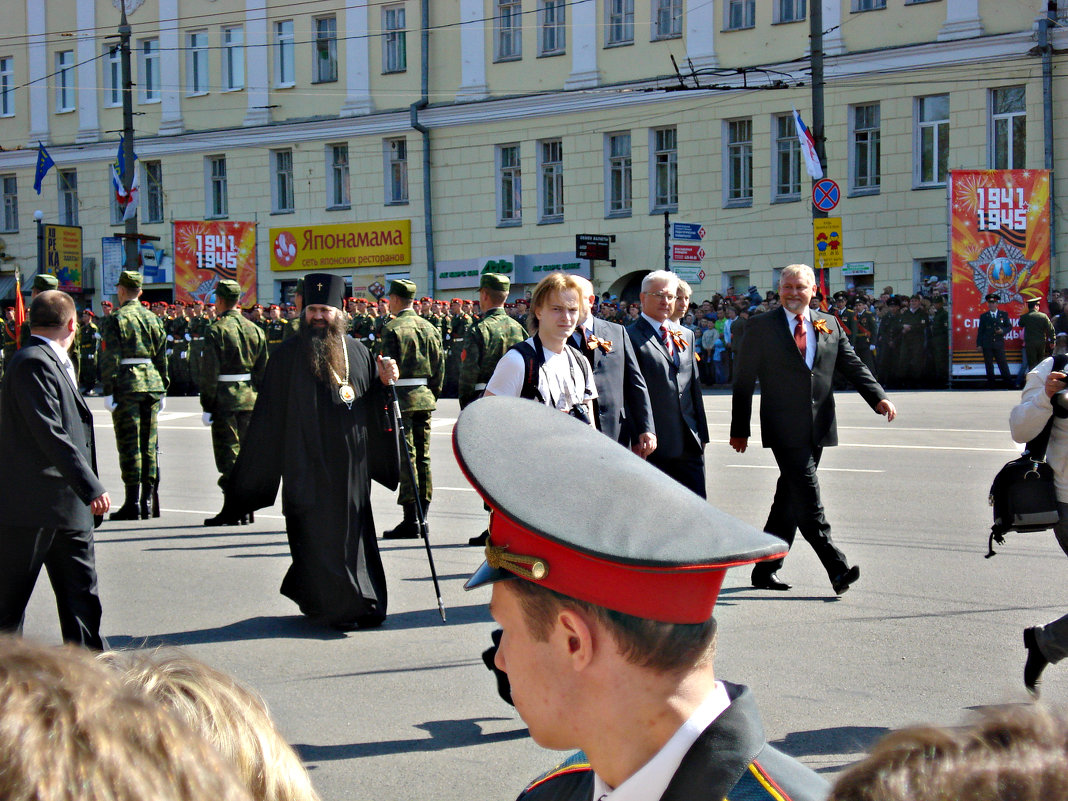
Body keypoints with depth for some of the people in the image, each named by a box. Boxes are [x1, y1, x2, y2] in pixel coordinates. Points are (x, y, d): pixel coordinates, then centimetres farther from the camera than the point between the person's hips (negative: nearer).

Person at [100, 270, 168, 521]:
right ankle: (149, 501, 10)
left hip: (126, 385, -5)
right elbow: (162, 357, 12)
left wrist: (108, 391, -10)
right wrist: (161, 389, 17)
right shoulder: (153, 319, 10)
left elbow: (110, 359, -11)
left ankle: (132, 503, -3)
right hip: (151, 383, 5)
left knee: (129, 444, -3)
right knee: (149, 443, 9)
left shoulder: (115, 319, -6)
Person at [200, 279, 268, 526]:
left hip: (225, 400, -5)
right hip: (250, 399, 5)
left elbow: (209, 373, -13)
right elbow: (263, 370, 9)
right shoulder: (255, 330, 7)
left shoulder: (216, 331, -10)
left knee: (229, 456, -1)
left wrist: (207, 406, -8)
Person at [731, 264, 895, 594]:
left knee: (790, 498, 9)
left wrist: (879, 398, -8)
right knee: (807, 493, -13)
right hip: (784, 427, -5)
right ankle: (836, 568, -17)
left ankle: (765, 570, 17)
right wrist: (740, 429, 0)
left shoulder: (829, 325, 13)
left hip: (817, 428, 5)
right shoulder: (762, 326, 2)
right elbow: (744, 381, 3)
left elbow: (852, 366, 10)